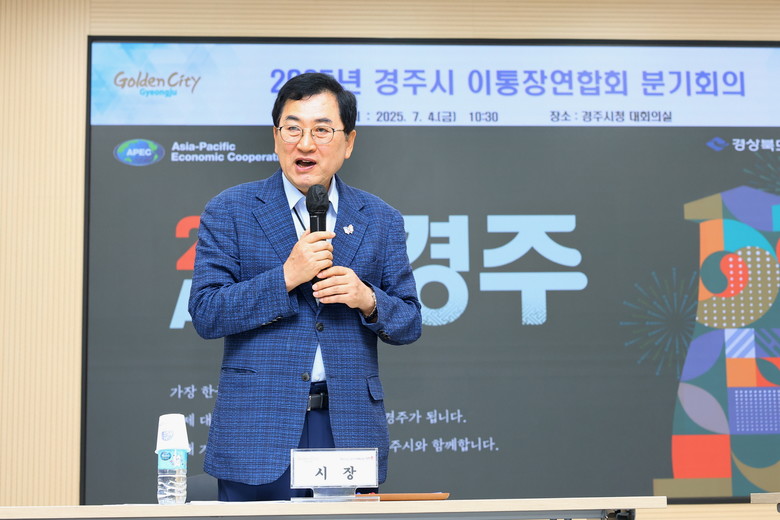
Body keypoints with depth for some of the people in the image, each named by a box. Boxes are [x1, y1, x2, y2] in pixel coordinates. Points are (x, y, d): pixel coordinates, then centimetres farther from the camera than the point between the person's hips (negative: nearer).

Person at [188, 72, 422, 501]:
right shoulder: (228, 212, 3)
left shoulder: (381, 220, 9)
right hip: (258, 435, -2)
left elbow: (409, 324, 10)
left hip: (351, 431, 2)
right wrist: (285, 278, -16)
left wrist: (368, 300, -11)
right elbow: (205, 314, -5)